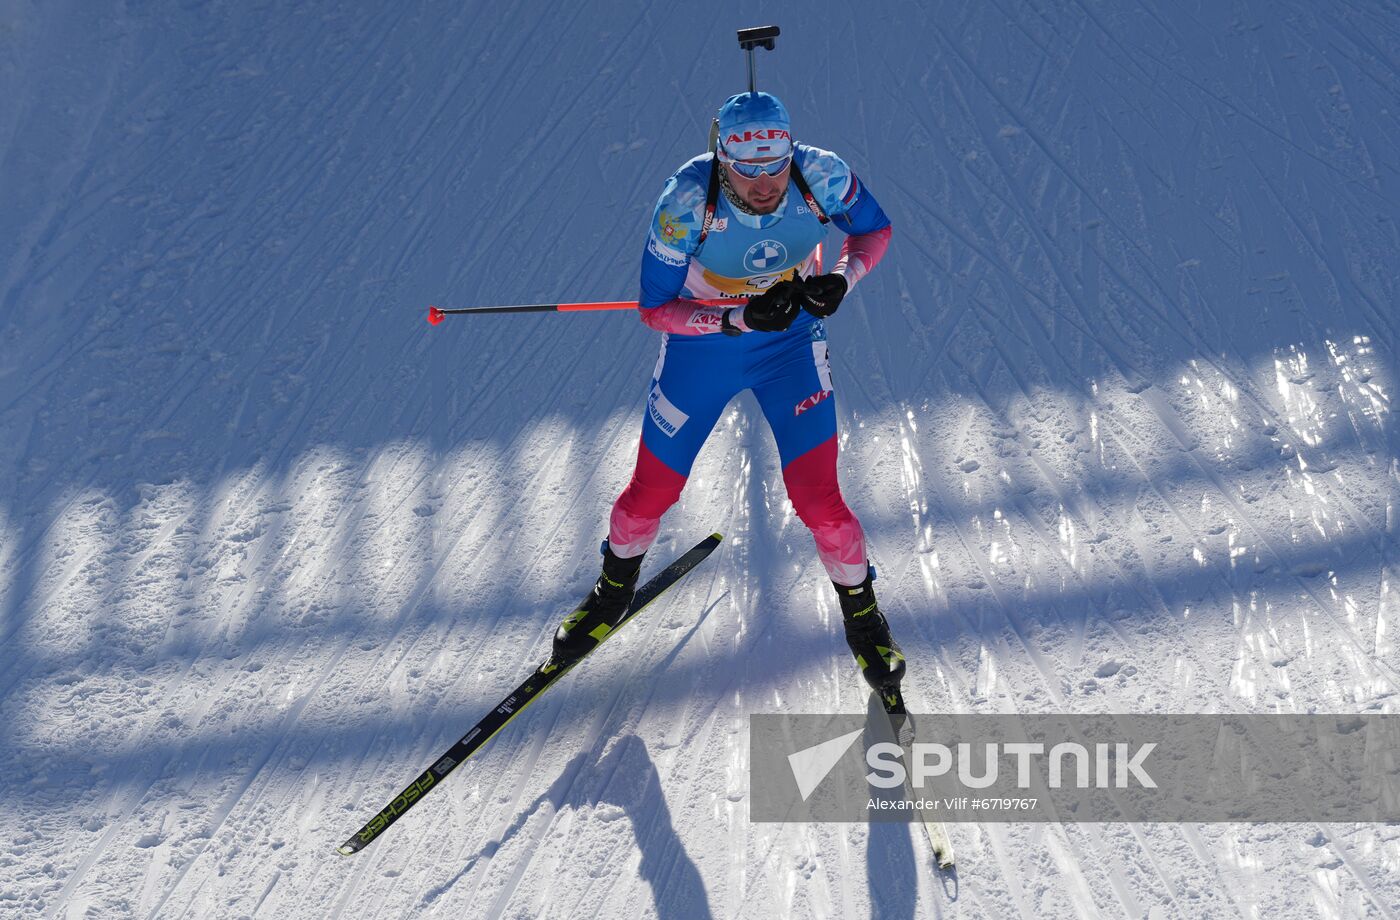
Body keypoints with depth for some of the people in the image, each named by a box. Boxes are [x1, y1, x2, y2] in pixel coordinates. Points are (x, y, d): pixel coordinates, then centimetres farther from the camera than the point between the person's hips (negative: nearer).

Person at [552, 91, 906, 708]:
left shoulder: (820, 175, -24)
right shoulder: (687, 201, -29)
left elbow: (875, 229, -4)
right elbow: (654, 309, -21)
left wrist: (841, 279, -24)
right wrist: (739, 318, -35)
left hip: (792, 344, 0)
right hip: (702, 343, 0)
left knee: (817, 500, -9)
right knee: (652, 492, 9)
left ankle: (862, 616, 21)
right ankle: (616, 585, 43)